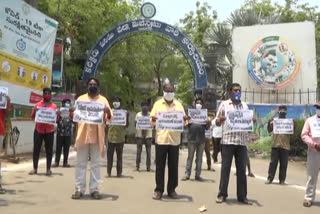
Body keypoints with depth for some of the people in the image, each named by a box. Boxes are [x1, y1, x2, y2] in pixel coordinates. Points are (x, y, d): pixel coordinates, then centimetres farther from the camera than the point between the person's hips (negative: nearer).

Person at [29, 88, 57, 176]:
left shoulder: (54, 106, 7)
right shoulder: (37, 105, 8)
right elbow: (32, 117, 6)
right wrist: (34, 111, -13)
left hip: (49, 131, -1)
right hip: (38, 130, 1)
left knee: (49, 150, 2)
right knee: (36, 149, 3)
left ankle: (48, 169, 8)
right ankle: (35, 168, 11)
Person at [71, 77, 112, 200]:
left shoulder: (103, 100, 9)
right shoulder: (80, 99, 11)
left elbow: (109, 117, 3)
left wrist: (108, 111, -20)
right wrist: (72, 113, -13)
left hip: (97, 136, 0)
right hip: (83, 135, 1)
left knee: (95, 164, 3)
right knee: (80, 163, 2)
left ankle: (94, 189, 8)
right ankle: (79, 189, 7)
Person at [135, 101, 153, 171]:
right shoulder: (138, 114, 8)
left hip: (148, 135, 0)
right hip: (139, 135, 0)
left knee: (148, 152, -1)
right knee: (139, 151, 1)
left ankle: (148, 166, 3)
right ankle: (137, 166, 7)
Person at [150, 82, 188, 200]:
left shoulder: (179, 105, 10)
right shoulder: (157, 104, 7)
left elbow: (184, 122, 10)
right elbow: (151, 120, 4)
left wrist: (185, 119, -13)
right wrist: (153, 120, -19)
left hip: (174, 140, 1)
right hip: (161, 139, -1)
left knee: (173, 166, 6)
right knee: (160, 165, 2)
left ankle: (172, 189, 15)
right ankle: (159, 190, 10)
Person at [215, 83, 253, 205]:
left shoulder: (245, 106, 16)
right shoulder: (224, 104, 7)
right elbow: (217, 123, 6)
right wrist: (220, 119, -16)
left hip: (242, 141, 3)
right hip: (227, 140, -3)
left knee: (241, 169, 4)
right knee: (225, 167, -1)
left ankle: (242, 196, 10)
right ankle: (222, 194, 6)